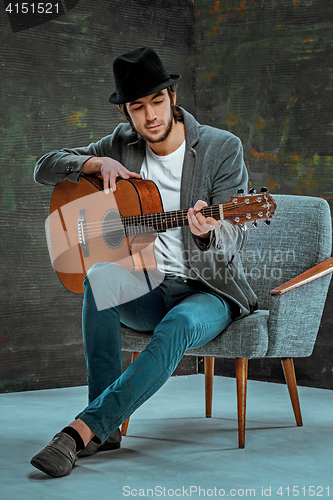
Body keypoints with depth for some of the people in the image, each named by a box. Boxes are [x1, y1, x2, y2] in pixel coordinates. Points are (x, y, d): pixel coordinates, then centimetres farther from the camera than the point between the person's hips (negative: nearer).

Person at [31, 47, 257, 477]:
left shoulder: (222, 148, -6)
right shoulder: (123, 144, 6)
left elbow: (233, 239, -12)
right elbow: (45, 169, 8)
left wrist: (208, 232, -37)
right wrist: (99, 162, -11)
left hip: (209, 289, -3)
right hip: (148, 289, 3)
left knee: (178, 326, -38)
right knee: (100, 277, -31)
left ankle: (84, 428, -38)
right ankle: (106, 429, -27)